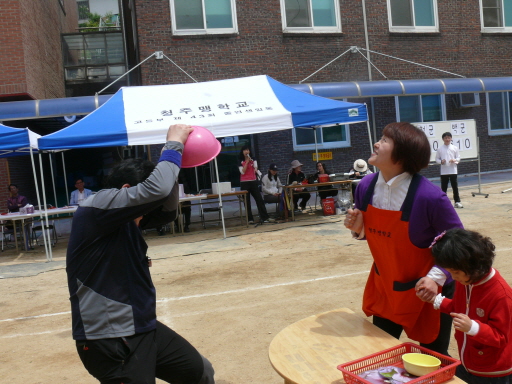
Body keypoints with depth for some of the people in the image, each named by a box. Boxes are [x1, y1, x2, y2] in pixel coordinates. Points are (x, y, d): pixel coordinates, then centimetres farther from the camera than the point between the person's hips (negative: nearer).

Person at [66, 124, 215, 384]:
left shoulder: (125, 218, 9)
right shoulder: (96, 207, -18)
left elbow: (166, 212, 13)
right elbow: (157, 189, -29)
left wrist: (172, 166, 0)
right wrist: (174, 144, -14)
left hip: (142, 328, 9)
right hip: (108, 340, -9)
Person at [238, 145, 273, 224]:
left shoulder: (253, 160, 10)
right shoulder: (240, 161, 1)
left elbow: (255, 168, 2)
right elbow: (242, 172, -10)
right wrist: (247, 162, -13)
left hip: (253, 182, 3)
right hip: (244, 183, -3)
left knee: (259, 199, 0)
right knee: (247, 202, 0)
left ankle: (264, 217, 3)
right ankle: (250, 219, 5)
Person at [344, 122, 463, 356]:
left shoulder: (429, 197, -28)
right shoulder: (366, 187, -10)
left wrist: (436, 277, -25)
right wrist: (358, 229, -15)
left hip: (426, 292, -5)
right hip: (384, 288, 5)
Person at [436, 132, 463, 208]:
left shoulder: (455, 148, 3)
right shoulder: (440, 149, 3)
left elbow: (458, 158, 6)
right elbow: (437, 159, 6)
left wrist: (454, 160, -15)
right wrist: (441, 161, -14)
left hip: (453, 171, 0)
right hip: (444, 172, 0)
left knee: (455, 186, 2)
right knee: (444, 187, 5)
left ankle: (457, 202, 10)